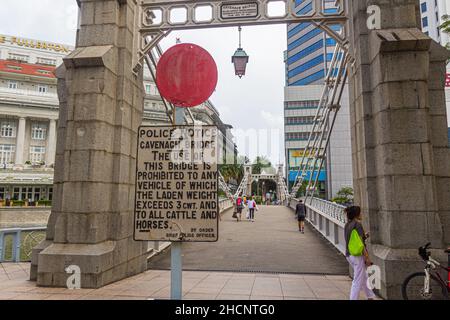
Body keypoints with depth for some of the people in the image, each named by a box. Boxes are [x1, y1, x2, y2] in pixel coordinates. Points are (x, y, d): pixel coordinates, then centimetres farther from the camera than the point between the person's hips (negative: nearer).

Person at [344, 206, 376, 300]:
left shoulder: (347, 225, 10)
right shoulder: (358, 224, -15)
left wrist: (364, 236, 11)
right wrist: (367, 257, -14)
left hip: (349, 255, 9)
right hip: (358, 255, -9)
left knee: (364, 277, 24)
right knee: (357, 281, 1)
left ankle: (371, 297, 38)